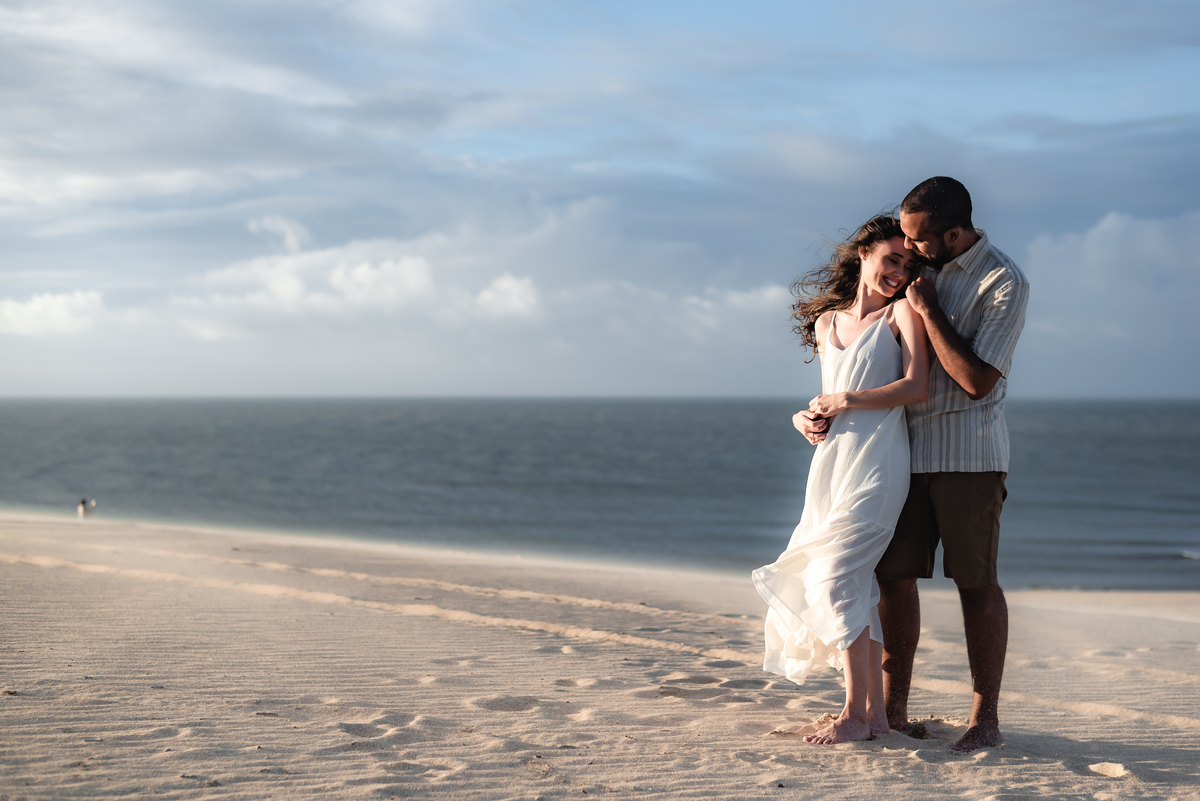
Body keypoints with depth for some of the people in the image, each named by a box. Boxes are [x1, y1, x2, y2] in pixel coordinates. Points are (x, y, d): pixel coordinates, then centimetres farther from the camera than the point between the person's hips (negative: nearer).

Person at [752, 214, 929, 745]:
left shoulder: (902, 312, 2)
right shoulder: (827, 322, 18)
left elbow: (917, 385, -9)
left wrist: (844, 401, -6)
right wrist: (808, 420, 3)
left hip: (877, 462, -6)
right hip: (831, 460, 6)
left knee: (835, 578, -12)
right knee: (855, 586, 4)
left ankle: (857, 713, -6)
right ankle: (874, 711, 10)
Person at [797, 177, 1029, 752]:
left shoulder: (1004, 283, -9)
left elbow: (978, 381, -16)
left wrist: (928, 310, -15)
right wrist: (823, 413, 7)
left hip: (968, 451, -6)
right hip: (905, 446, 6)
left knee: (975, 582, 0)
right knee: (892, 575, 3)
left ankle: (985, 717, 9)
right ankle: (893, 711, 11)